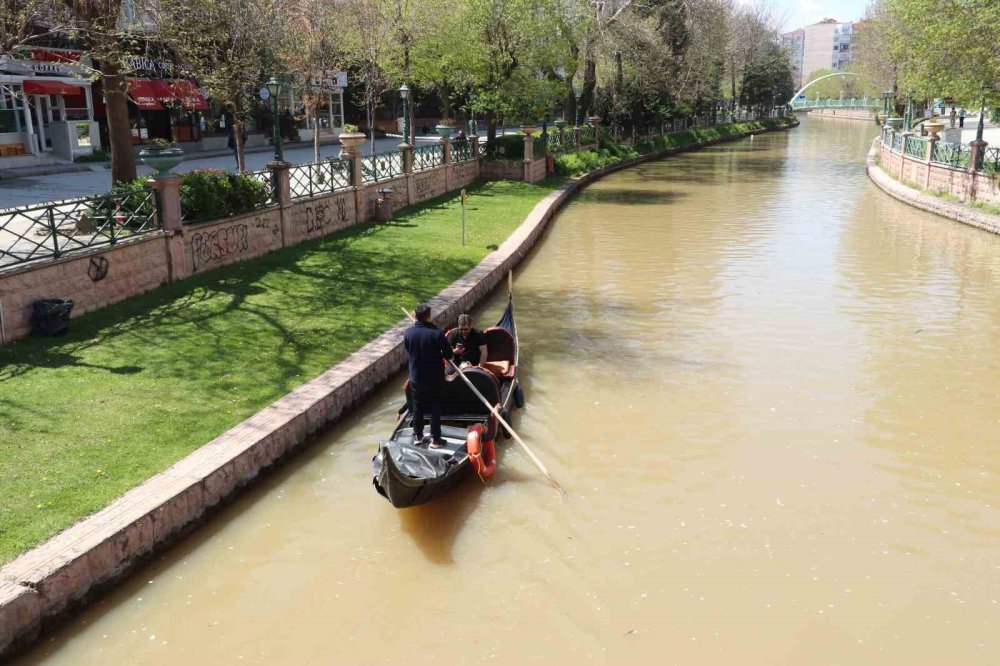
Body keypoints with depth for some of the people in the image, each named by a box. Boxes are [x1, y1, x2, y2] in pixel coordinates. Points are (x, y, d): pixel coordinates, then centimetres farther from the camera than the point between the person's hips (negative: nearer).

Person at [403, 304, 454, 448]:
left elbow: (407, 352, 5)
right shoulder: (437, 333, -19)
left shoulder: (408, 333, -9)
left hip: (415, 377, 3)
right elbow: (448, 355, -13)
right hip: (434, 378, -3)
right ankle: (435, 439, 13)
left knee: (417, 408, 16)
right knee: (435, 408, 9)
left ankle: (418, 436, 27)